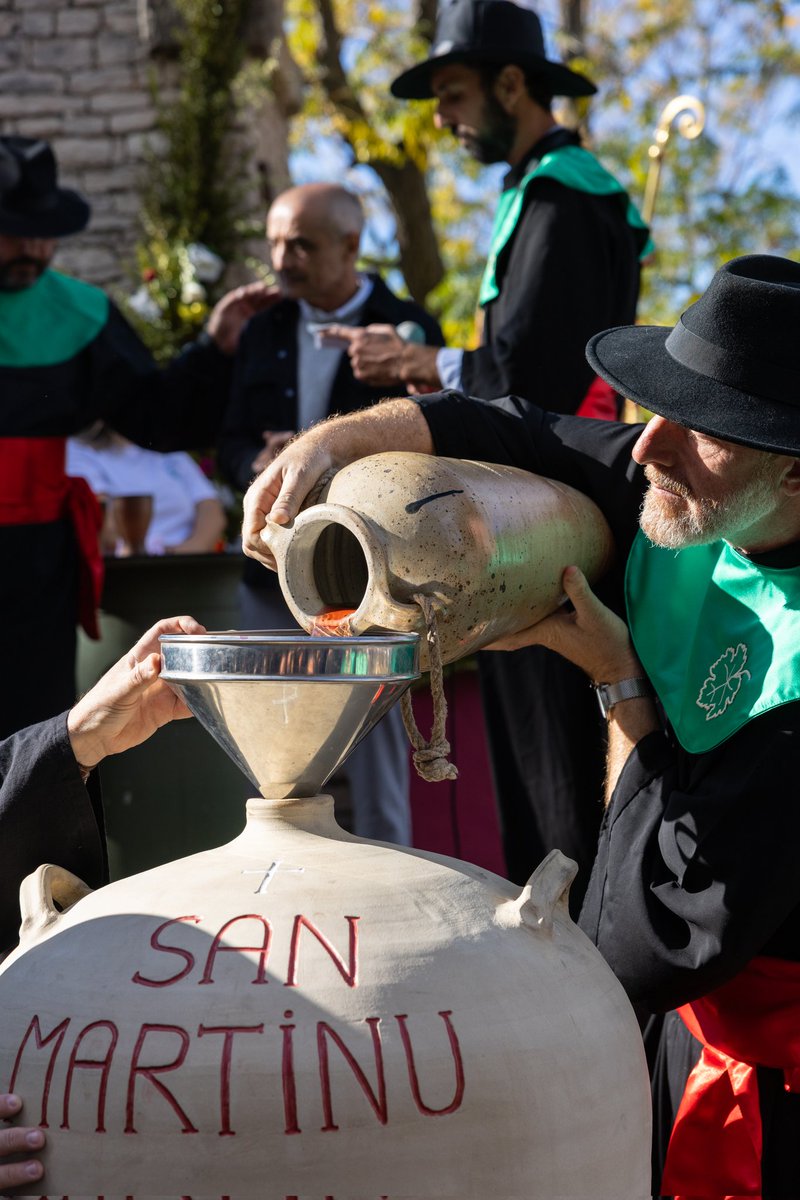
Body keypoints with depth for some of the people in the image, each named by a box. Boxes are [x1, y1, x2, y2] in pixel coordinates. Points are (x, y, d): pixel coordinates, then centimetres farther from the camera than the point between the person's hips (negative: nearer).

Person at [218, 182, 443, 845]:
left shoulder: (406, 329, -3)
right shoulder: (264, 332, 13)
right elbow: (234, 442, 10)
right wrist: (261, 466, -13)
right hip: (276, 573, 5)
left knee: (374, 754, -1)